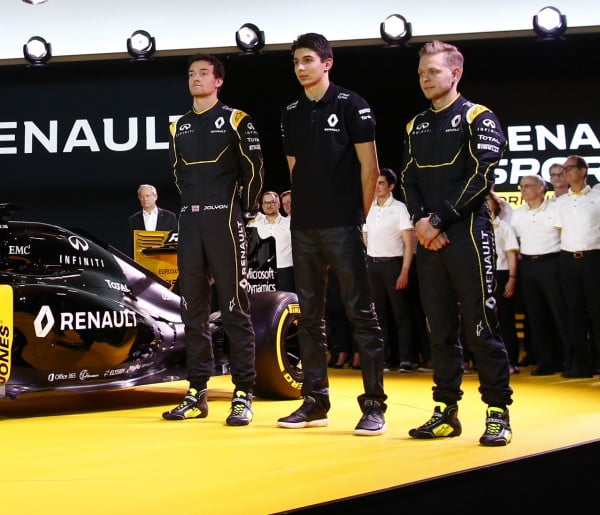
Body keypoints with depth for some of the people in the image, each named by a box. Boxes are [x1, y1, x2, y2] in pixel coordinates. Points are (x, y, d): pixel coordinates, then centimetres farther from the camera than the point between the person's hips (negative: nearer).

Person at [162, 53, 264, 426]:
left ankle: (244, 395, -2)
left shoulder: (236, 120, -1)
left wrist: (245, 208, 4)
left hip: (225, 222, -6)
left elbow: (254, 169, 0)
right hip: (190, 223, 6)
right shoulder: (179, 127, 15)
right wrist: (195, 203, 15)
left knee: (235, 308, -5)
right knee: (193, 309, 6)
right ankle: (198, 393, 12)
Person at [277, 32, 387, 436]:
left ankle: (374, 405, 0)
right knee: (309, 316, 8)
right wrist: (303, 208, 11)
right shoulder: (291, 113, 13)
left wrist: (361, 217, -4)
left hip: (343, 227, -6)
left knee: (361, 313, -4)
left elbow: (369, 168, -3)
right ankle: (315, 402, 16)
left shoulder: (350, 104, -2)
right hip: (304, 228, 6)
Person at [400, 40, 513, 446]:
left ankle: (498, 412, 1)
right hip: (428, 239, 6)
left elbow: (482, 177, -11)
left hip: (467, 233, -6)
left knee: (481, 326, -6)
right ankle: (447, 412, 14)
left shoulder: (478, 119, -1)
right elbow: (409, 180, 11)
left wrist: (440, 220, -14)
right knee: (440, 329, 7)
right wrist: (421, 221, -7)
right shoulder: (416, 126, 17)